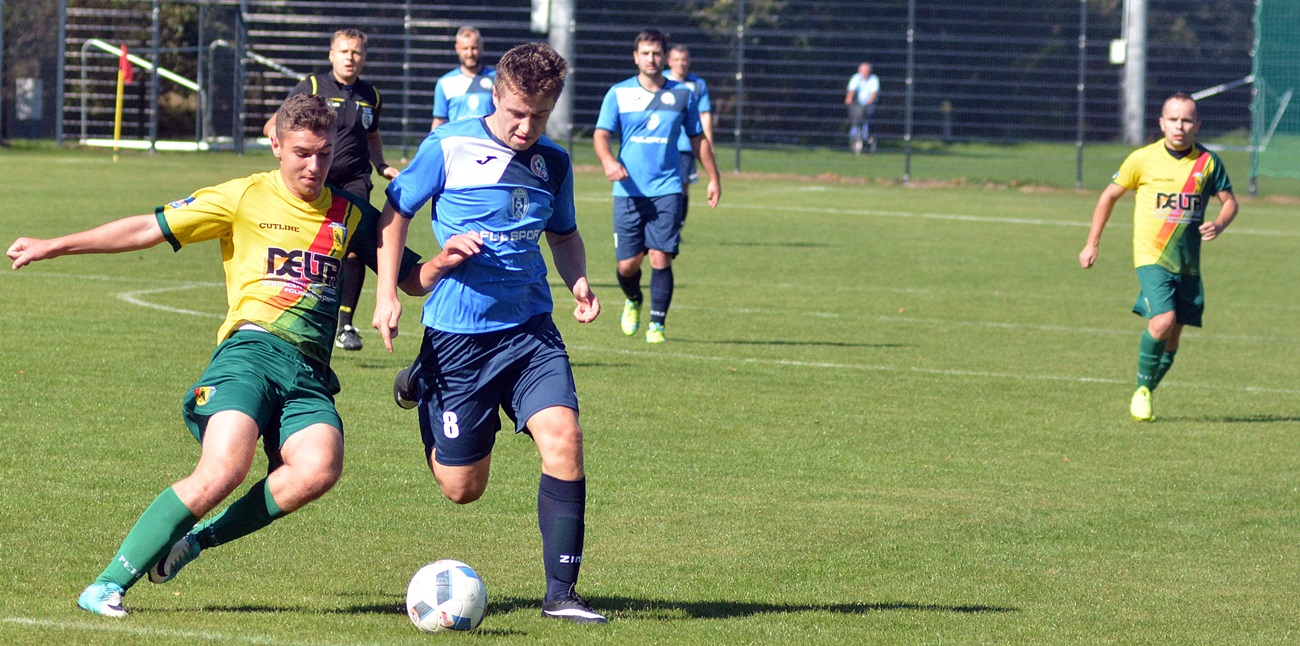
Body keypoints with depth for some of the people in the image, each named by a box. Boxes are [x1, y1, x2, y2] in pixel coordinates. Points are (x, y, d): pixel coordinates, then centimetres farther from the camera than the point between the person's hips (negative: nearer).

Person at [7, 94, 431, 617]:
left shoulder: (349, 215, 18)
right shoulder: (245, 197, 7)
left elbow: (411, 278, 25)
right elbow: (150, 229, 9)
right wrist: (56, 246, 6)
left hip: (310, 369, 4)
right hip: (251, 350, -4)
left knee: (318, 470, -27)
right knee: (225, 468, -27)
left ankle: (197, 537, -8)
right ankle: (108, 584, -17)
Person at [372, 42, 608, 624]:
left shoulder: (553, 164, 6)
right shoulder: (449, 146, -6)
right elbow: (395, 212, 4)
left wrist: (578, 281, 3)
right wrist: (387, 293, -4)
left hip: (530, 327, 3)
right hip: (456, 335, -3)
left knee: (563, 436, -21)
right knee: (463, 488, 4)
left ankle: (561, 592, -12)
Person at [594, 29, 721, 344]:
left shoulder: (682, 95, 8)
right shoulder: (619, 94, 4)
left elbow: (698, 138, 18)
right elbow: (601, 134, -3)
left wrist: (714, 178, 19)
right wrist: (608, 161, -24)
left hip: (666, 190, 0)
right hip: (629, 191, 0)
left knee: (661, 258, -11)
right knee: (628, 264, 0)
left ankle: (657, 323, 1)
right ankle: (633, 301, 33)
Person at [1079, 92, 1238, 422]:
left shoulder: (1208, 162, 1)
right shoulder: (1143, 159, -5)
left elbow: (1229, 201, 10)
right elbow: (1110, 196, 7)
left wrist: (1219, 225, -13)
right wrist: (1092, 244, 8)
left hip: (1188, 264, 3)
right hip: (1152, 258, -3)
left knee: (1172, 338, 6)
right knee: (1163, 322, -22)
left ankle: (1146, 393, 26)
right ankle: (1142, 388, -2)